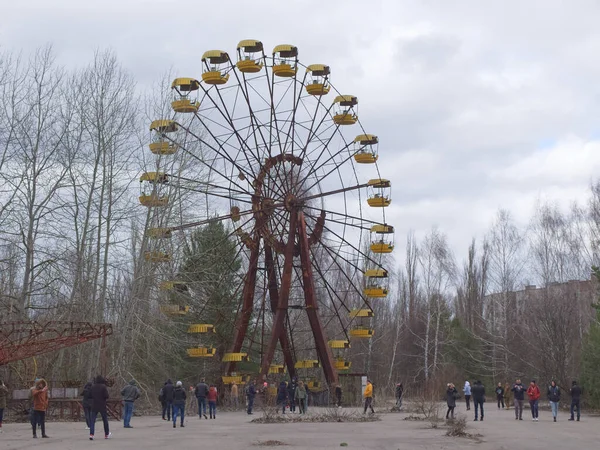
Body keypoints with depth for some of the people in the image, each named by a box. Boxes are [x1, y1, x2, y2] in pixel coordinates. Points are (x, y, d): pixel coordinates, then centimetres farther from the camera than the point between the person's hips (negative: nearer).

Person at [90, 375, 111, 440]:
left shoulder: (93, 387, 3)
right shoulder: (103, 387, -11)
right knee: (105, 419, 12)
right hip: (102, 406, -3)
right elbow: (106, 396, -13)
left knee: (92, 420, 0)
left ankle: (91, 434, -17)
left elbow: (91, 396, 12)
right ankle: (106, 434, 22)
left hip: (94, 406, 3)